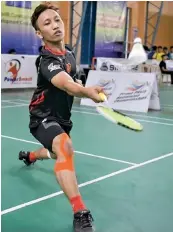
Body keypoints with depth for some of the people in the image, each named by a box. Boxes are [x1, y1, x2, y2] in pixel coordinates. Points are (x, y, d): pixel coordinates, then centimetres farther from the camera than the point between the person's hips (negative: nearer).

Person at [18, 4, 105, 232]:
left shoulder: (69, 55, -3)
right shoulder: (48, 60, -29)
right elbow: (67, 84, -53)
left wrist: (82, 89, 1)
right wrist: (86, 91, -71)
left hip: (61, 117, 9)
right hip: (43, 117, -8)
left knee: (58, 155, 31)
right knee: (65, 147, -38)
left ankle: (29, 156, 65)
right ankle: (80, 213, -37)